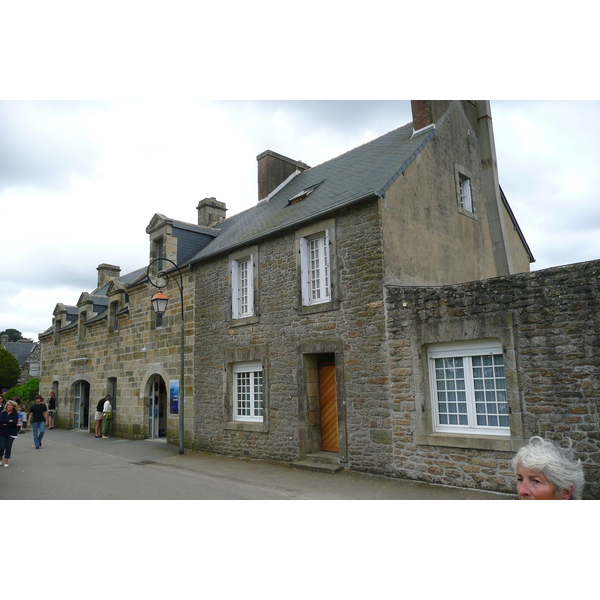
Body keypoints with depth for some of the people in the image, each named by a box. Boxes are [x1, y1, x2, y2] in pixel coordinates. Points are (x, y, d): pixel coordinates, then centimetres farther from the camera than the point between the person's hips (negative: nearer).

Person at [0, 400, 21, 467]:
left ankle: (6, 461, 10)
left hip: (11, 433, -1)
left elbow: (15, 422, -14)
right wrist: (9, 421, -17)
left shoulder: (15, 414, -1)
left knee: (8, 447, -1)